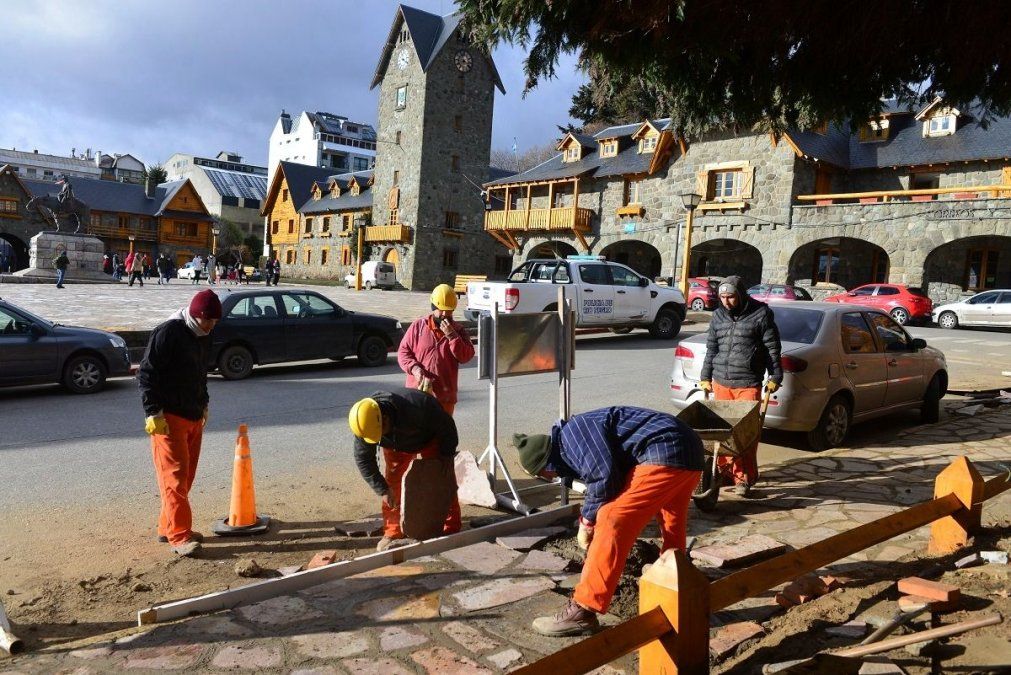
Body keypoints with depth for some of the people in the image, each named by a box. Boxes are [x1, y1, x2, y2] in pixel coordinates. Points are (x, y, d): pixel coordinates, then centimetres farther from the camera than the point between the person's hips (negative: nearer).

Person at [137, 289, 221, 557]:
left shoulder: (203, 337, 11)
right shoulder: (168, 333, -15)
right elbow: (146, 374, -16)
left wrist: (203, 404, 20)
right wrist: (153, 412, -19)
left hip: (194, 417, 9)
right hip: (168, 417, -9)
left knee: (186, 475, 12)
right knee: (175, 475, -8)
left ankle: (168, 526, 23)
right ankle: (179, 536, -6)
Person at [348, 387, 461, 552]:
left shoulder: (416, 406, -45)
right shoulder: (365, 422, -30)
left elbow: (447, 427, -29)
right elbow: (363, 459, -18)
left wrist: (445, 460, -20)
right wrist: (382, 489, -18)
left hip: (430, 440, -3)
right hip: (396, 447, 4)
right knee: (393, 484, -6)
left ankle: (451, 530, 1)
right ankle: (392, 534, 2)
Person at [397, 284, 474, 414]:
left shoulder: (458, 330, 5)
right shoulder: (418, 326, 1)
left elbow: (466, 356, -7)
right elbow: (403, 351, 2)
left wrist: (452, 336, -17)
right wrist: (414, 368, -15)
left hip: (445, 395, 2)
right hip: (417, 390, -2)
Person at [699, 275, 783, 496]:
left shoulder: (760, 314, -2)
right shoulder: (718, 316, 12)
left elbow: (773, 348, 2)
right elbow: (711, 348, 17)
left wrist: (775, 377, 1)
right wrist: (706, 377, 15)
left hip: (748, 384, -4)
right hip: (721, 382, 4)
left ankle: (744, 477, 4)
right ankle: (725, 469, 21)